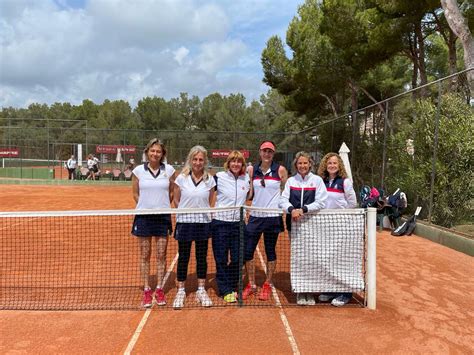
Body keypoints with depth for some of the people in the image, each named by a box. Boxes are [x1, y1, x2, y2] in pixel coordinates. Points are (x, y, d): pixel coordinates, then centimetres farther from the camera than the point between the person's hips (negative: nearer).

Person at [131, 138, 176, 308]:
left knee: (161, 255, 7)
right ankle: (146, 291, 19)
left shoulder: (169, 170, 0)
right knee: (145, 255, 7)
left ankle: (159, 290, 21)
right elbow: (135, 194, 7)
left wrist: (163, 206, 5)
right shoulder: (138, 170, 0)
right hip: (144, 216, 0)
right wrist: (146, 207, 4)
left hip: (163, 216, 0)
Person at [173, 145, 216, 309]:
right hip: (184, 222, -1)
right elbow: (176, 200, 5)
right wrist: (184, 212, 3)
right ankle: (180, 291, 19)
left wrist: (204, 213, 2)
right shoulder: (181, 178, -3)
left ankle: (201, 290, 23)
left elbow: (210, 202, 9)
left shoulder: (209, 180, 1)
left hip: (203, 222, 1)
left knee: (202, 257, 9)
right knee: (183, 257, 5)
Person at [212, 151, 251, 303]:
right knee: (221, 259, 3)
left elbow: (250, 196, 18)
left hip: (238, 223, 3)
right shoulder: (219, 177, -6)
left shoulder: (246, 178, 5)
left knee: (237, 259, 8)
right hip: (220, 223, -3)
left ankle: (232, 287, 27)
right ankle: (225, 291, 15)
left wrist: (252, 180, 5)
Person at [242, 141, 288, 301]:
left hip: (273, 216, -2)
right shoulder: (252, 170, 4)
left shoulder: (280, 170, -3)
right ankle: (251, 285, 18)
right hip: (255, 216, 3)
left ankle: (267, 285, 23)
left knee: (270, 252, 8)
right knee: (247, 251, 2)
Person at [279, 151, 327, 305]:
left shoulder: (317, 180, 2)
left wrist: (303, 209, -19)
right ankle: (300, 292, 18)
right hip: (294, 223, 2)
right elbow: (283, 200, -1)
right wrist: (291, 209, -21)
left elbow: (321, 202, -7)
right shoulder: (290, 181, 9)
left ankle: (310, 292, 13)